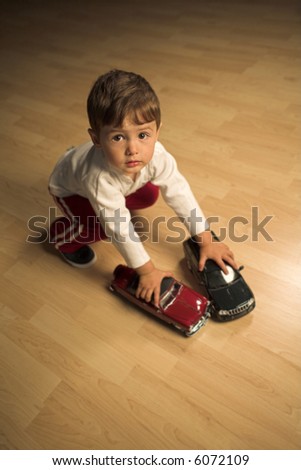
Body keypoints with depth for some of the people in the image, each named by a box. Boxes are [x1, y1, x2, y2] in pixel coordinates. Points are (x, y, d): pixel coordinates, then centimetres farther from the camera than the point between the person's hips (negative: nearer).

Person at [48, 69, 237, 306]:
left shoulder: (156, 155, -34)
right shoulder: (99, 179, -46)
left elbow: (179, 194, -24)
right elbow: (121, 230, -38)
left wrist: (206, 240, -21)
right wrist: (147, 271, -29)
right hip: (68, 187, -5)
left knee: (150, 195, -4)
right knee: (100, 228, -25)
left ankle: (112, 206, 20)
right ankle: (63, 236, 5)